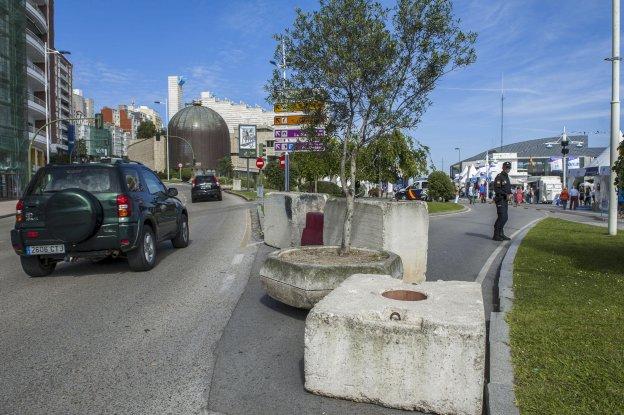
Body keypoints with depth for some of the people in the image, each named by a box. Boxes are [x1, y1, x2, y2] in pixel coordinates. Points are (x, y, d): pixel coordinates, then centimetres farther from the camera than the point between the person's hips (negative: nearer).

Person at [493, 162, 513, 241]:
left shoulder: (507, 177, 18)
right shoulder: (499, 176, -11)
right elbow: (497, 189, -18)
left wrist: (510, 193, 4)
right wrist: (506, 194, -22)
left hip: (505, 200, 10)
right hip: (500, 199, -10)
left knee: (505, 218, 11)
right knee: (501, 217, -11)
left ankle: (501, 234, 19)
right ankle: (496, 235, -5)